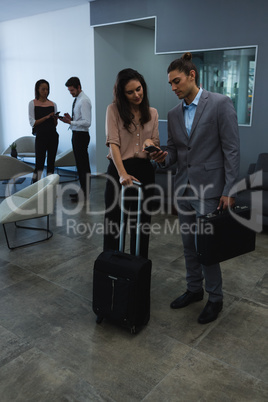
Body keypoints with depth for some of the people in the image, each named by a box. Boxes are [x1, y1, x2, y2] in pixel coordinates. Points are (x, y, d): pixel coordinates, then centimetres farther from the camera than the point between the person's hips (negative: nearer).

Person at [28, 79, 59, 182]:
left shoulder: (53, 104, 10)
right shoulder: (33, 103, 1)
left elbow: (55, 124, 12)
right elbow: (33, 123, -7)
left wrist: (55, 118, -9)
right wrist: (46, 117, -16)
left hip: (53, 135, 4)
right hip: (41, 135, -4)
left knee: (51, 162, 6)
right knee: (39, 163, -5)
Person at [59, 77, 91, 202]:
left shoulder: (84, 101, -14)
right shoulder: (77, 100, 14)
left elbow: (87, 122, -21)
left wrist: (70, 122, -22)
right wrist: (70, 118, 4)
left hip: (81, 135, -10)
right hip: (76, 134, 10)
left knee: (84, 165, -4)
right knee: (79, 164, 16)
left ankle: (85, 194, 3)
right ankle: (83, 190, 27)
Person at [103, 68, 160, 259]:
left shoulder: (152, 113, 9)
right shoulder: (114, 109, -2)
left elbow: (156, 144, 11)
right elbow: (113, 143, -12)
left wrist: (150, 142, -15)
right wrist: (122, 173, -24)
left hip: (144, 170, 3)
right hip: (119, 170, -3)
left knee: (141, 223, 10)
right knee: (114, 221, 3)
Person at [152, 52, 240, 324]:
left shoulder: (220, 104, -8)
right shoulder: (174, 114, 10)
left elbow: (231, 149, -11)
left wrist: (228, 190, -15)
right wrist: (163, 157, -8)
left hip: (209, 190, -6)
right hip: (183, 189, 6)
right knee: (189, 245, 15)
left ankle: (215, 299, 20)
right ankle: (194, 289, 34)